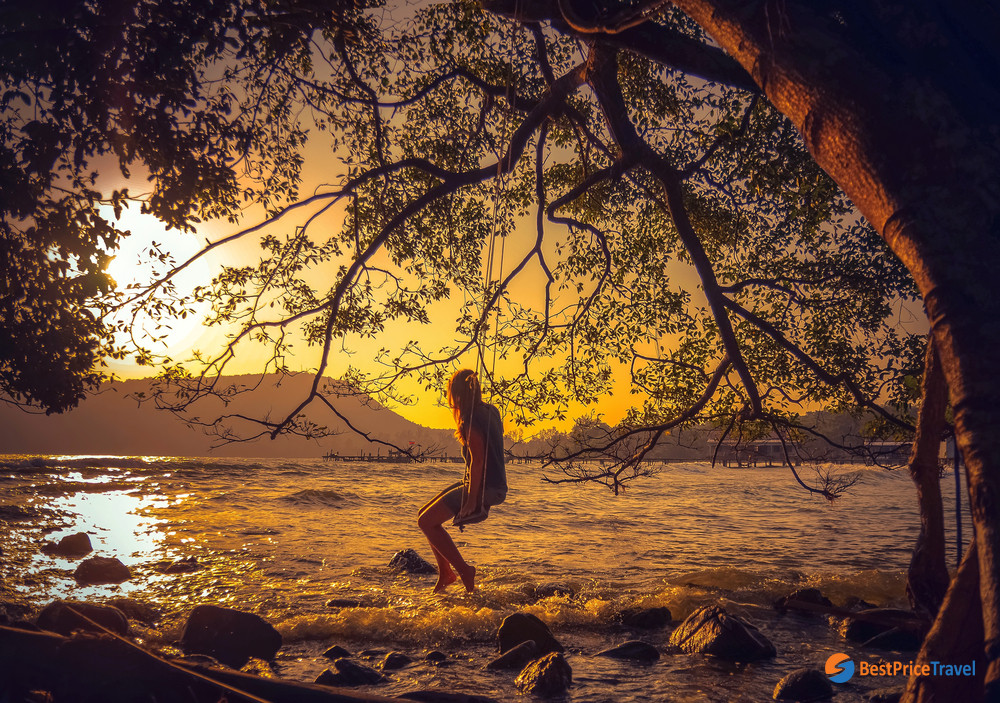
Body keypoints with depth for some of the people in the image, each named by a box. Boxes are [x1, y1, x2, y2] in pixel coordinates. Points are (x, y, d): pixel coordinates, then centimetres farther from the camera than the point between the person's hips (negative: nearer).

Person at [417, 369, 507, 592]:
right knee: (426, 514, 16)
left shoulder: (471, 419, -18)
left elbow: (478, 459, -23)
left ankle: (464, 570, 0)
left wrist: (472, 500, -21)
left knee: (426, 521, -4)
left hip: (483, 488, -10)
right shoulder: (491, 411, 9)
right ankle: (445, 573, 20)